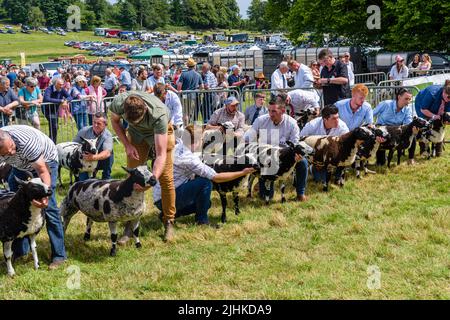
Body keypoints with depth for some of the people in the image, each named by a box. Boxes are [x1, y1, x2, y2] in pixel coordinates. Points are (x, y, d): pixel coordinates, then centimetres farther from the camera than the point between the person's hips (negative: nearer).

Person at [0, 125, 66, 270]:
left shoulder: (27, 142, -43)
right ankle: (20, 250, 18)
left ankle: (59, 255, -6)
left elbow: (43, 172, -36)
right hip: (20, 165, 5)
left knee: (49, 207, -12)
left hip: (45, 161, -5)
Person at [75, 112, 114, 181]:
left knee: (109, 153, -30)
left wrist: (94, 157, -59)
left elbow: (107, 152, -40)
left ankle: (106, 178, -11)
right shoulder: (84, 131, -15)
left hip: (99, 161, -1)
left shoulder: (107, 136, -22)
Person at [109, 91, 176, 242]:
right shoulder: (118, 103, -35)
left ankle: (169, 222, 10)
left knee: (166, 179, -4)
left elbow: (161, 154, -42)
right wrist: (127, 145, -16)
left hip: (160, 133, -3)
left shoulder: (159, 115, -44)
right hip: (136, 134, 3)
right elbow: (115, 121, -7)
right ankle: (130, 223, 6)